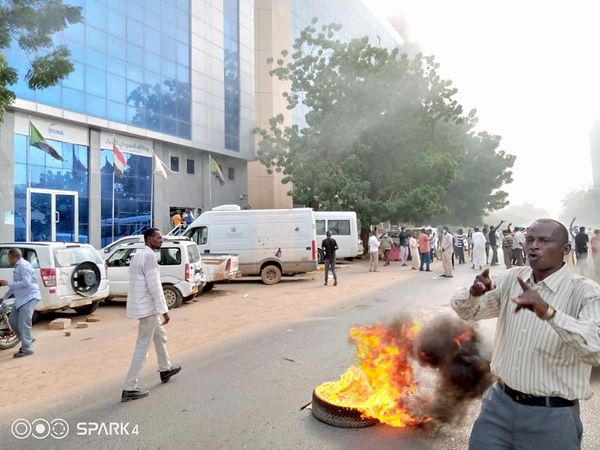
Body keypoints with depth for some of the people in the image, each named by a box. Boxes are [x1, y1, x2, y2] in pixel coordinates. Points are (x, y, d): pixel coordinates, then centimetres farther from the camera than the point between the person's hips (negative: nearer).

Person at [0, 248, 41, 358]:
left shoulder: (24, 266, -14)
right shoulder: (18, 267, 17)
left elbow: (26, 283, -24)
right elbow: (15, 285, 25)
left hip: (29, 297, -10)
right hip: (21, 298, 10)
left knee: (23, 323, -12)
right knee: (12, 320, 13)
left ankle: (27, 349, -6)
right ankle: (27, 340, 25)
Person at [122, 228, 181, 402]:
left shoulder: (138, 254, 13)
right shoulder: (149, 255, -18)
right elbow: (154, 285, -22)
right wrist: (164, 310, -18)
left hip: (142, 305, 10)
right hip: (147, 307, -10)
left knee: (160, 335, 25)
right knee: (143, 347, -4)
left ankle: (165, 369, 41)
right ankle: (129, 389, 1)